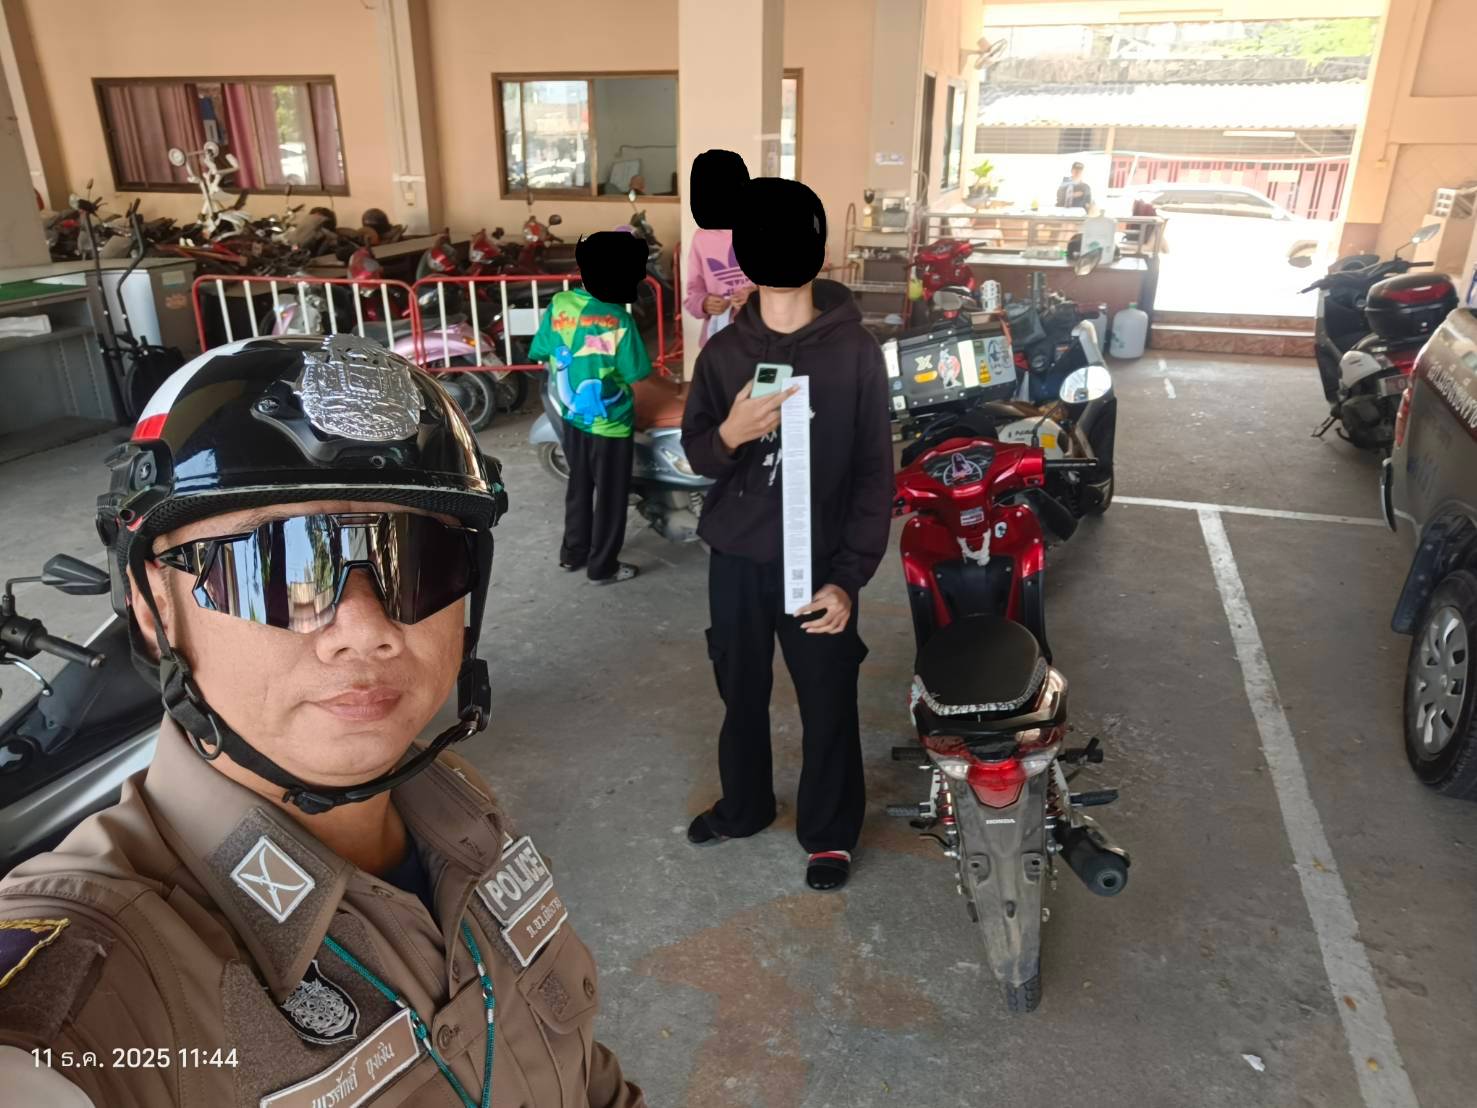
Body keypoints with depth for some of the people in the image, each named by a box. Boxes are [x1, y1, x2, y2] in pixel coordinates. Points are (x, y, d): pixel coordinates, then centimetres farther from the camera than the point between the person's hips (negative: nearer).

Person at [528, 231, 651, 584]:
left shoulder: (559, 303, -9)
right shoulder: (618, 319, -24)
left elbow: (542, 353, 1)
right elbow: (633, 374, -17)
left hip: (572, 417, 6)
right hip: (609, 424, -6)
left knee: (578, 487, 23)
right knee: (611, 496, 10)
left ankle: (573, 552, 36)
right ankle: (603, 566, 21)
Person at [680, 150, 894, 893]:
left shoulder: (854, 351, -7)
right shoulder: (723, 351, 1)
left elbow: (874, 475, -7)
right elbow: (694, 453, 3)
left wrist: (850, 577, -14)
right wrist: (728, 435, -21)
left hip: (818, 565, -3)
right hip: (736, 563, 3)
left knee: (829, 706, 8)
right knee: (741, 694, 18)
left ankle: (830, 834, 31)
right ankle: (743, 806, 42)